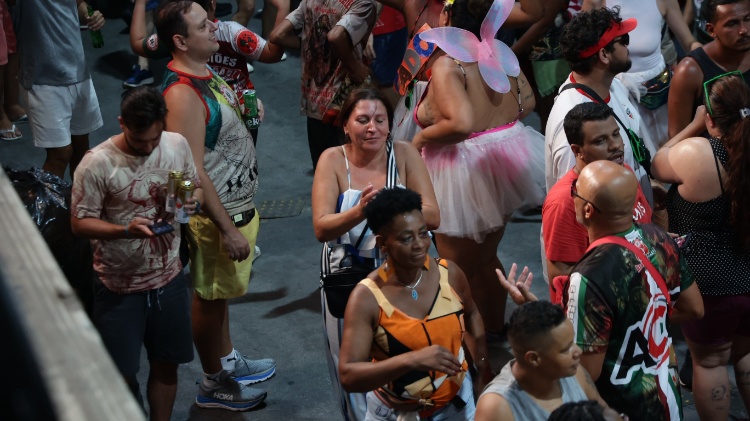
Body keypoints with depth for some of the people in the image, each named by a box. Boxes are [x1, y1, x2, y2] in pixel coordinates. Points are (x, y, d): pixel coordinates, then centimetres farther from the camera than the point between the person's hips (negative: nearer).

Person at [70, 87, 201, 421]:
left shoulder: (178, 145, -6)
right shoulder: (97, 163, -20)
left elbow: (197, 187, 9)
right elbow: (79, 223, -15)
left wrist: (193, 201, -15)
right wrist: (126, 230, -32)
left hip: (169, 278, 4)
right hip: (119, 287, -4)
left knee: (166, 364, 16)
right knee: (121, 372, 6)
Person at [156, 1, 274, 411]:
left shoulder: (204, 73, 3)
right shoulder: (182, 94, -28)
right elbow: (194, 172, -28)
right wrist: (229, 229, -25)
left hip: (237, 203, 9)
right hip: (216, 213, -9)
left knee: (219, 291, 25)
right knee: (209, 298, 8)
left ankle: (228, 360, 43)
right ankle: (213, 384, 24)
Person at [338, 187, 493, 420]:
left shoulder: (449, 274, -13)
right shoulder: (367, 298, -25)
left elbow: (471, 315, 10)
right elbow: (348, 376, -30)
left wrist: (483, 366, 5)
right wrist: (411, 360, -40)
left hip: (457, 401, 3)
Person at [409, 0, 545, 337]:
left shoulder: (448, 65, -23)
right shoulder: (500, 53, 1)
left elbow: (460, 123, -35)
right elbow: (528, 101, 13)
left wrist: (420, 138, -19)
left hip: (466, 168, -8)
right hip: (506, 159, 8)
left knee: (458, 269, 8)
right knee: (486, 257, 26)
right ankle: (494, 327, 42)